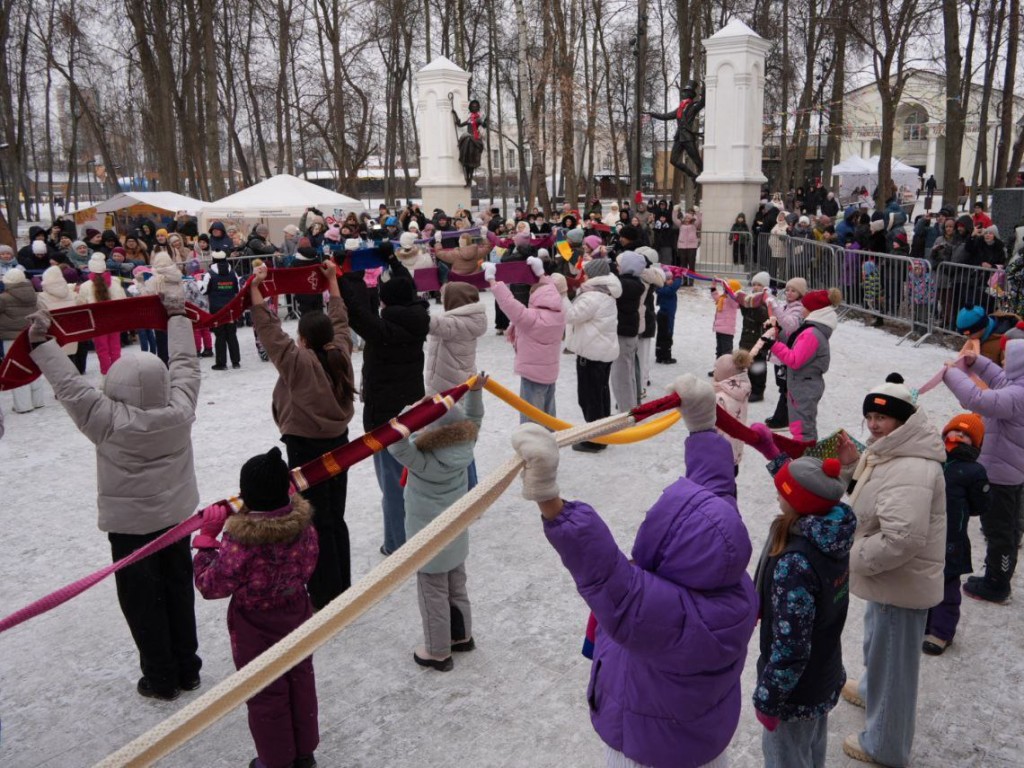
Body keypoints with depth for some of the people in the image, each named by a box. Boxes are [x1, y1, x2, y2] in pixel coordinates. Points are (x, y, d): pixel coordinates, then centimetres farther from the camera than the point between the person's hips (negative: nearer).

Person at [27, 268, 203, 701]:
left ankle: (161, 680, 21)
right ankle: (187, 669, 30)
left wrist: (42, 343, -9)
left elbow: (69, 386, -18)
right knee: (179, 591, 17)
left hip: (130, 525, -4)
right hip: (177, 516, 5)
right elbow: (185, 365, -2)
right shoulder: (180, 410, -14)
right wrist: (176, 313, 8)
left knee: (142, 601, 10)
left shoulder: (111, 422, -23)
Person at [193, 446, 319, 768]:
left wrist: (206, 540, -12)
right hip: (297, 615, 5)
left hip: (255, 628, -5)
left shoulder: (240, 541, -31)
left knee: (266, 693, 15)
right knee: (300, 680, 22)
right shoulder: (303, 525, -15)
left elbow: (211, 586, -19)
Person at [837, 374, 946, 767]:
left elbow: (901, 540, -37)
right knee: (878, 644, 32)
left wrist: (853, 558, -22)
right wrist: (853, 466, -1)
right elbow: (873, 499, 17)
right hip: (890, 577, 11)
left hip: (900, 584, -10)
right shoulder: (893, 452, 3)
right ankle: (872, 691, 58)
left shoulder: (909, 471, -32)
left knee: (891, 658, 8)